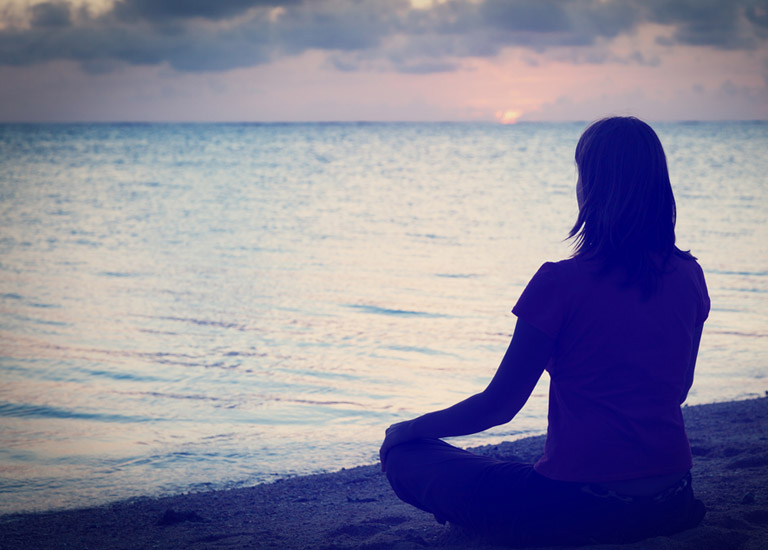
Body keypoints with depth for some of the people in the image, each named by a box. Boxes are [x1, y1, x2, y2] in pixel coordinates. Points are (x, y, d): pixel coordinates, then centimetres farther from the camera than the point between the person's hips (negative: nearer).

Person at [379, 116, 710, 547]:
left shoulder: (561, 283, -16)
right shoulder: (689, 277, 1)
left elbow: (498, 405, -9)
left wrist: (410, 428, 8)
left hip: (579, 511, -6)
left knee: (405, 457, 7)